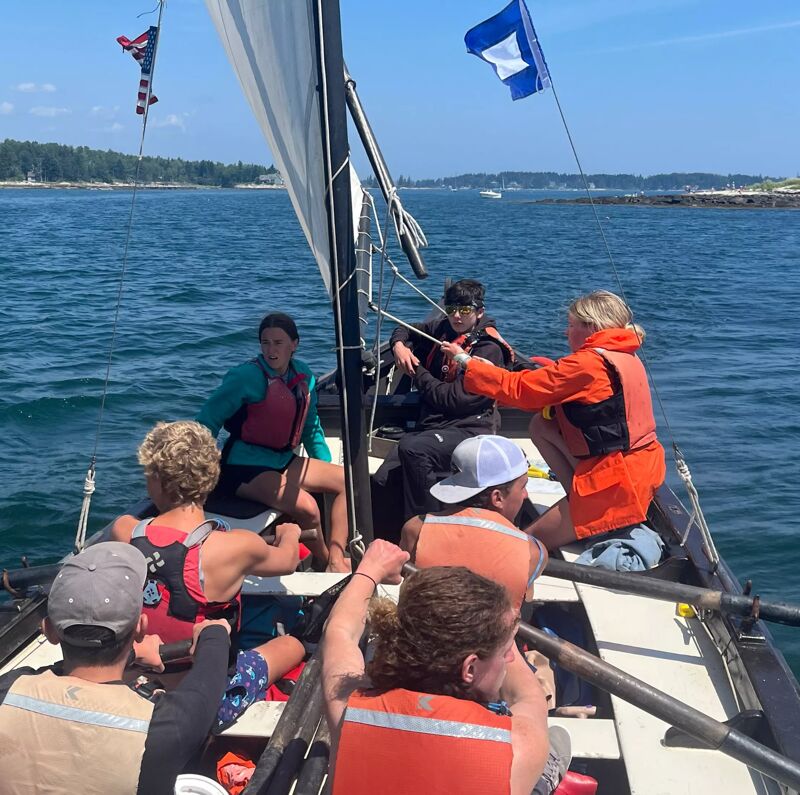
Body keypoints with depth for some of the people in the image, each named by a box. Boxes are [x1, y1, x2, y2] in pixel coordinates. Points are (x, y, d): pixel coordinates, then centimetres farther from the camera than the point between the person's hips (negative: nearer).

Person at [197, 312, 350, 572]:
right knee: (306, 506, -28)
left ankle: (337, 560, -5)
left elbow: (311, 427, 17)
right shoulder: (248, 376, -16)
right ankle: (325, 564, -1)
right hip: (245, 468, -8)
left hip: (283, 461, 8)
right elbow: (208, 419, -14)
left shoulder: (302, 374, 6)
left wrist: (325, 469, 16)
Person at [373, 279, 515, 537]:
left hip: (469, 430, -7)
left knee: (412, 448, -36)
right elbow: (405, 330, 31)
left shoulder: (489, 349, -10)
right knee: (383, 481, -14)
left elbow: (454, 399, -18)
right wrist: (399, 345, 7)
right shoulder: (443, 329, 11)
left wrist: (417, 373, -5)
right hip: (431, 424, 7)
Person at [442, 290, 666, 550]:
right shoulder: (626, 356, 10)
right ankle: (578, 499, 12)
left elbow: (518, 389, -15)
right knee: (542, 426, 11)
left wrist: (464, 360, -6)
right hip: (640, 468, 9)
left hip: (617, 484, -9)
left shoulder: (590, 362, -18)